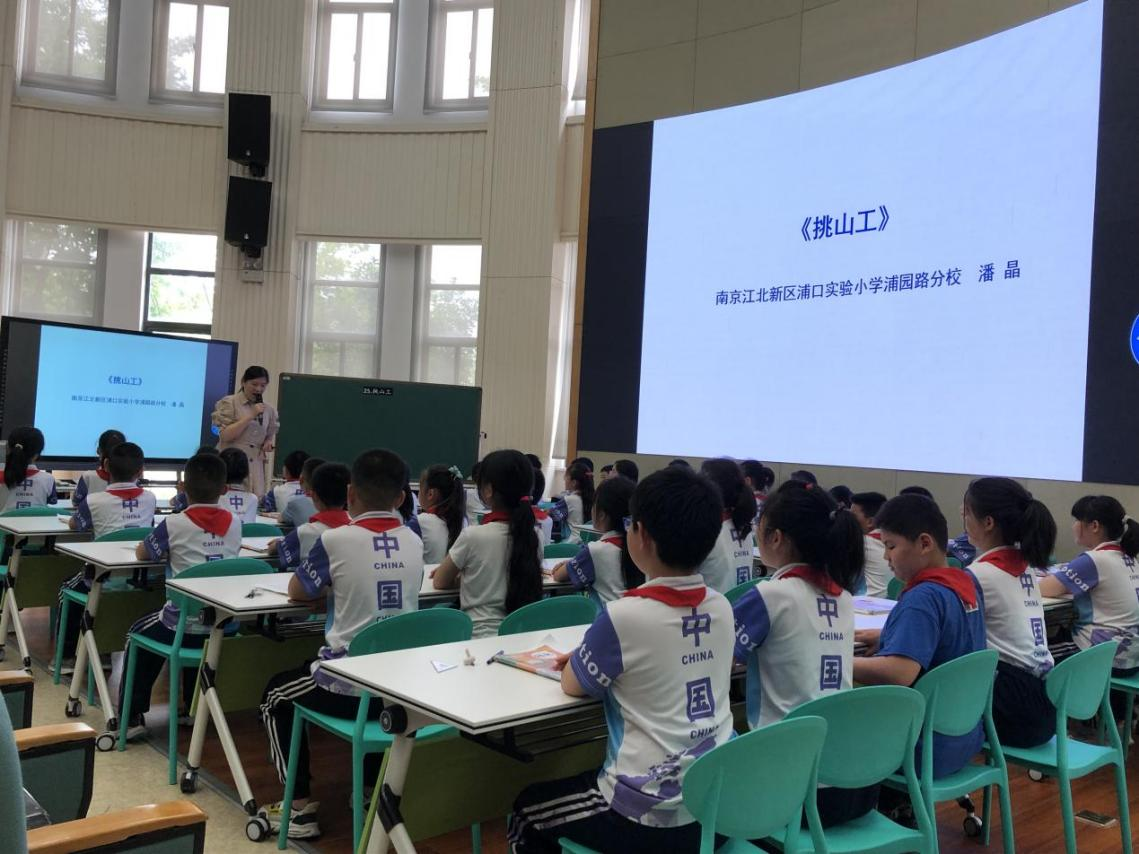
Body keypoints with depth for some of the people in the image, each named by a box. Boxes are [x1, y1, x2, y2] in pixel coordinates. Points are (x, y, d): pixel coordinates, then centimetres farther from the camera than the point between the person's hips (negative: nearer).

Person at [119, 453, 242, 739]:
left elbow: (141, 553, 5)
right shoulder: (235, 523, 1)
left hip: (185, 624, -4)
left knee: (138, 635, 24)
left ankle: (131, 717, 21)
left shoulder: (174, 524, -10)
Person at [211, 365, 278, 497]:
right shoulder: (229, 403, 0)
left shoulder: (268, 410, 11)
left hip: (256, 467, 4)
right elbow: (224, 435, -10)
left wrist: (269, 443, 2)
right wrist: (251, 416, -14)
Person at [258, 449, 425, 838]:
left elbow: (297, 592, 5)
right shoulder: (414, 542, 2)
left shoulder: (336, 540, -12)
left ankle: (299, 808, 20)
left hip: (350, 682, -5)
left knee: (276, 696, 24)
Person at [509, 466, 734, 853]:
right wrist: (595, 655, 14)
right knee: (583, 779, 32)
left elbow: (572, 685, -4)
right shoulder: (721, 609, -3)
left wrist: (583, 655, 14)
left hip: (653, 818, -6)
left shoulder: (625, 616, -22)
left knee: (526, 812, 20)